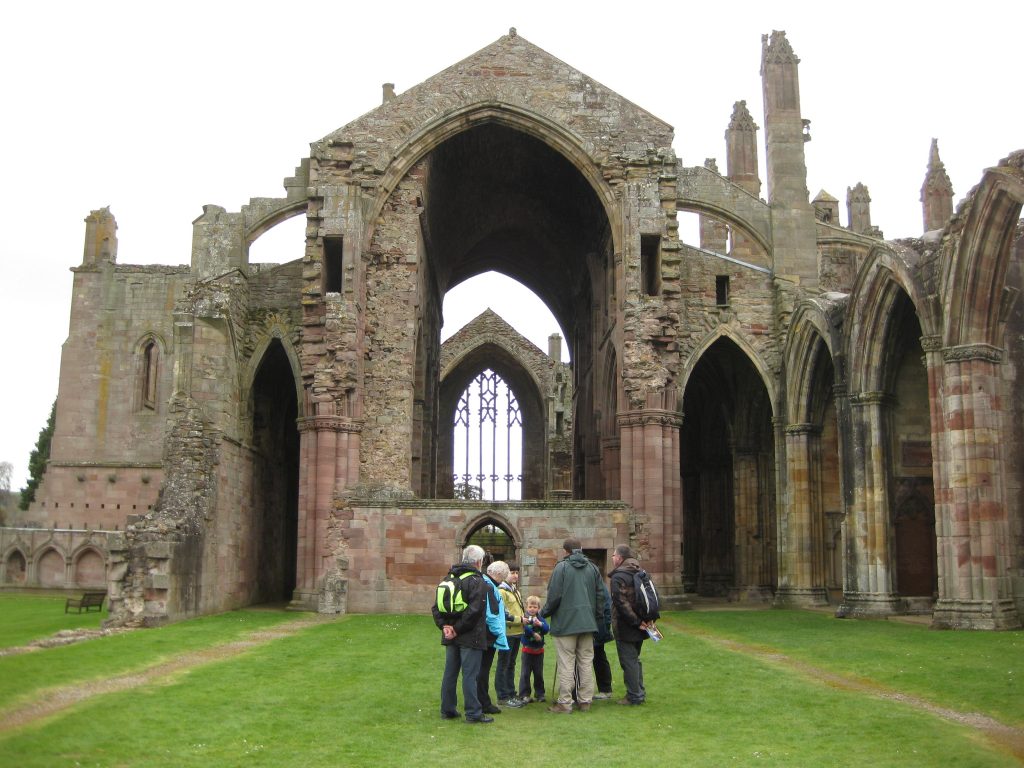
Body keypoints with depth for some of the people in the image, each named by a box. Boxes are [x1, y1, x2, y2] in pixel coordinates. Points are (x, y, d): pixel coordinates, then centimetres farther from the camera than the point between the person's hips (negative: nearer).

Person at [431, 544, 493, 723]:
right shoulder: (478, 582, -13)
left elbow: (436, 607, 9)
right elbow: (473, 611, -22)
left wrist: (444, 625, 1)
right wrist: (458, 629, -15)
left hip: (451, 637, 7)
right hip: (470, 638, -7)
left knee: (450, 673, 13)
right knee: (470, 674, -3)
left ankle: (448, 710, 21)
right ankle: (473, 713, 1)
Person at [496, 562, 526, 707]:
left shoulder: (516, 591, 16)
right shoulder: (501, 591, -12)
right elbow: (502, 613, -19)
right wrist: (519, 619, -17)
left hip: (517, 632, 9)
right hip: (507, 633, -9)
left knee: (511, 664, 16)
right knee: (503, 665, -1)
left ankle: (511, 694, 24)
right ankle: (503, 697, 4)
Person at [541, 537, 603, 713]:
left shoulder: (561, 567, -8)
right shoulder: (592, 568, 9)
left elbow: (554, 596, -12)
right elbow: (599, 595, 12)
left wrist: (544, 613, 4)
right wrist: (596, 617, 20)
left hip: (566, 623, -5)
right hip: (587, 623, 5)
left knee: (566, 663, -2)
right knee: (586, 662, 10)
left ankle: (565, 703, 1)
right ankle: (585, 700, 14)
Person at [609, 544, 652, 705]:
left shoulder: (618, 577, -16)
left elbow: (621, 603, -24)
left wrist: (635, 622, -20)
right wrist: (638, 621, 10)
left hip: (625, 628, -9)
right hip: (638, 629, 9)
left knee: (628, 661, -1)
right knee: (635, 659, 19)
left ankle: (634, 696, 3)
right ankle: (639, 692, 25)